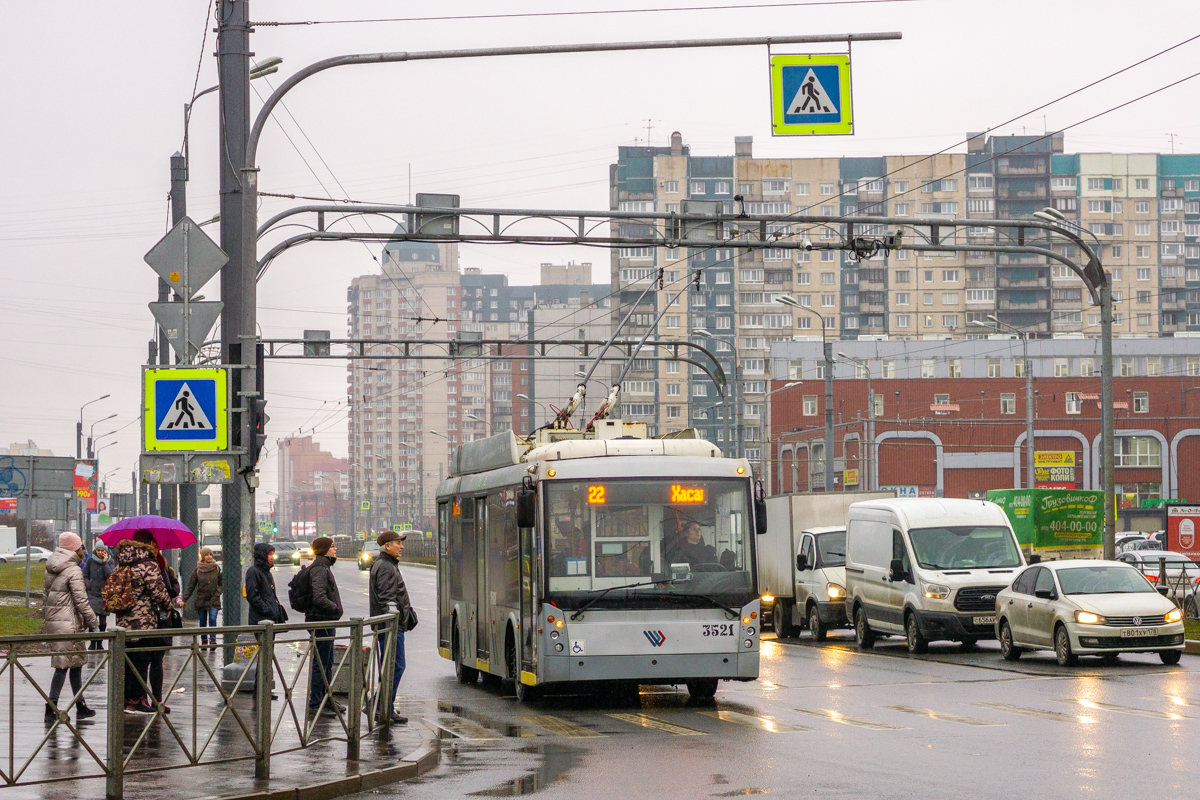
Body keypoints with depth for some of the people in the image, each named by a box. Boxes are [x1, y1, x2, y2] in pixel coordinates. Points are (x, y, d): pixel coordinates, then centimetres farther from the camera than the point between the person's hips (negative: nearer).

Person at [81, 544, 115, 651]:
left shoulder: (110, 562, 2)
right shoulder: (90, 561, 2)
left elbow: (111, 576, -12)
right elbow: (84, 576, 9)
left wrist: (105, 563, -15)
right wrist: (89, 585, -6)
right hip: (92, 594, -1)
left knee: (103, 620, 5)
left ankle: (99, 643, 17)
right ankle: (92, 643, -1)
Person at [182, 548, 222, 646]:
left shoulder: (217, 568, 2)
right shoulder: (198, 569, 2)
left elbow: (221, 584, 9)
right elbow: (191, 586, 6)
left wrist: (217, 593, -8)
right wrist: (184, 599, 3)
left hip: (214, 600, -1)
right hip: (201, 600, 1)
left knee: (213, 619, -16)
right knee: (202, 622, 6)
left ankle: (213, 639, -20)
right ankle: (204, 641, 17)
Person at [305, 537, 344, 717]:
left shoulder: (324, 568, 16)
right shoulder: (319, 570, -18)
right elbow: (320, 599, -28)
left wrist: (335, 609, 13)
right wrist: (336, 608, -15)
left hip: (326, 621, 11)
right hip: (321, 621, -11)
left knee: (328, 662, 18)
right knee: (320, 663, -6)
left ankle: (327, 700, 27)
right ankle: (315, 704, -1)